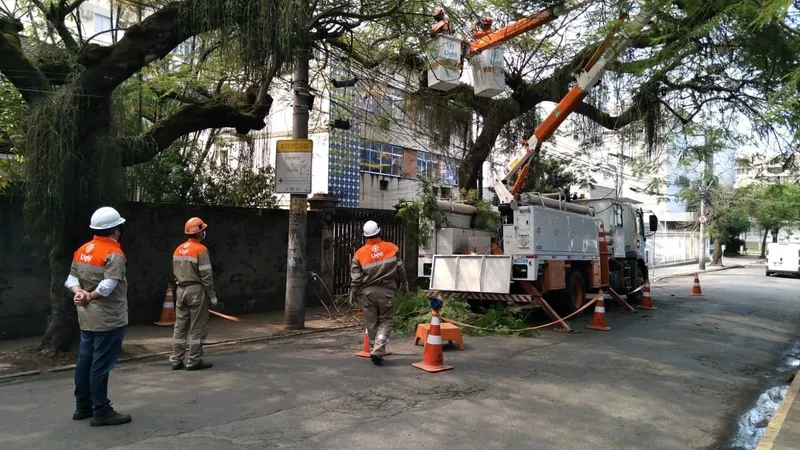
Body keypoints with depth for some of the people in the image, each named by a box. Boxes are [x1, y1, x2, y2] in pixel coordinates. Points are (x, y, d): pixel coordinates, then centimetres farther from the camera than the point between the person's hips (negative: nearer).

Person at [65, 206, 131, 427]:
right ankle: (101, 412, 4)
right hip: (108, 319, -9)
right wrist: (89, 296, -12)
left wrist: (79, 292, -8)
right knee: (101, 365, -3)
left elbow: (71, 278, 8)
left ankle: (83, 407, 27)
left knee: (85, 361, 16)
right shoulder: (113, 254, -18)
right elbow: (107, 286, -27)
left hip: (86, 317, 9)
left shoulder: (82, 251, 10)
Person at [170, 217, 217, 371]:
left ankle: (176, 360, 16)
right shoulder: (201, 250, -13)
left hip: (181, 290, 7)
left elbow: (175, 272, 14)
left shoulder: (178, 250, 10)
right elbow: (206, 276, -15)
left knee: (180, 326, 12)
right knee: (197, 328, 0)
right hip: (196, 290, -7)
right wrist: (212, 295, -9)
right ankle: (194, 361, 3)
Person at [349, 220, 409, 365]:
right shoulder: (391, 248, -3)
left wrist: (353, 294, 13)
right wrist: (404, 286, 17)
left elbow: (355, 277, -1)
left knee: (372, 323, 13)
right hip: (386, 291, -1)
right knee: (386, 321, 7)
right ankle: (378, 350, -8)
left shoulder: (360, 253, -3)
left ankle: (375, 350, 20)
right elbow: (400, 270, 4)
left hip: (367, 292, 1)